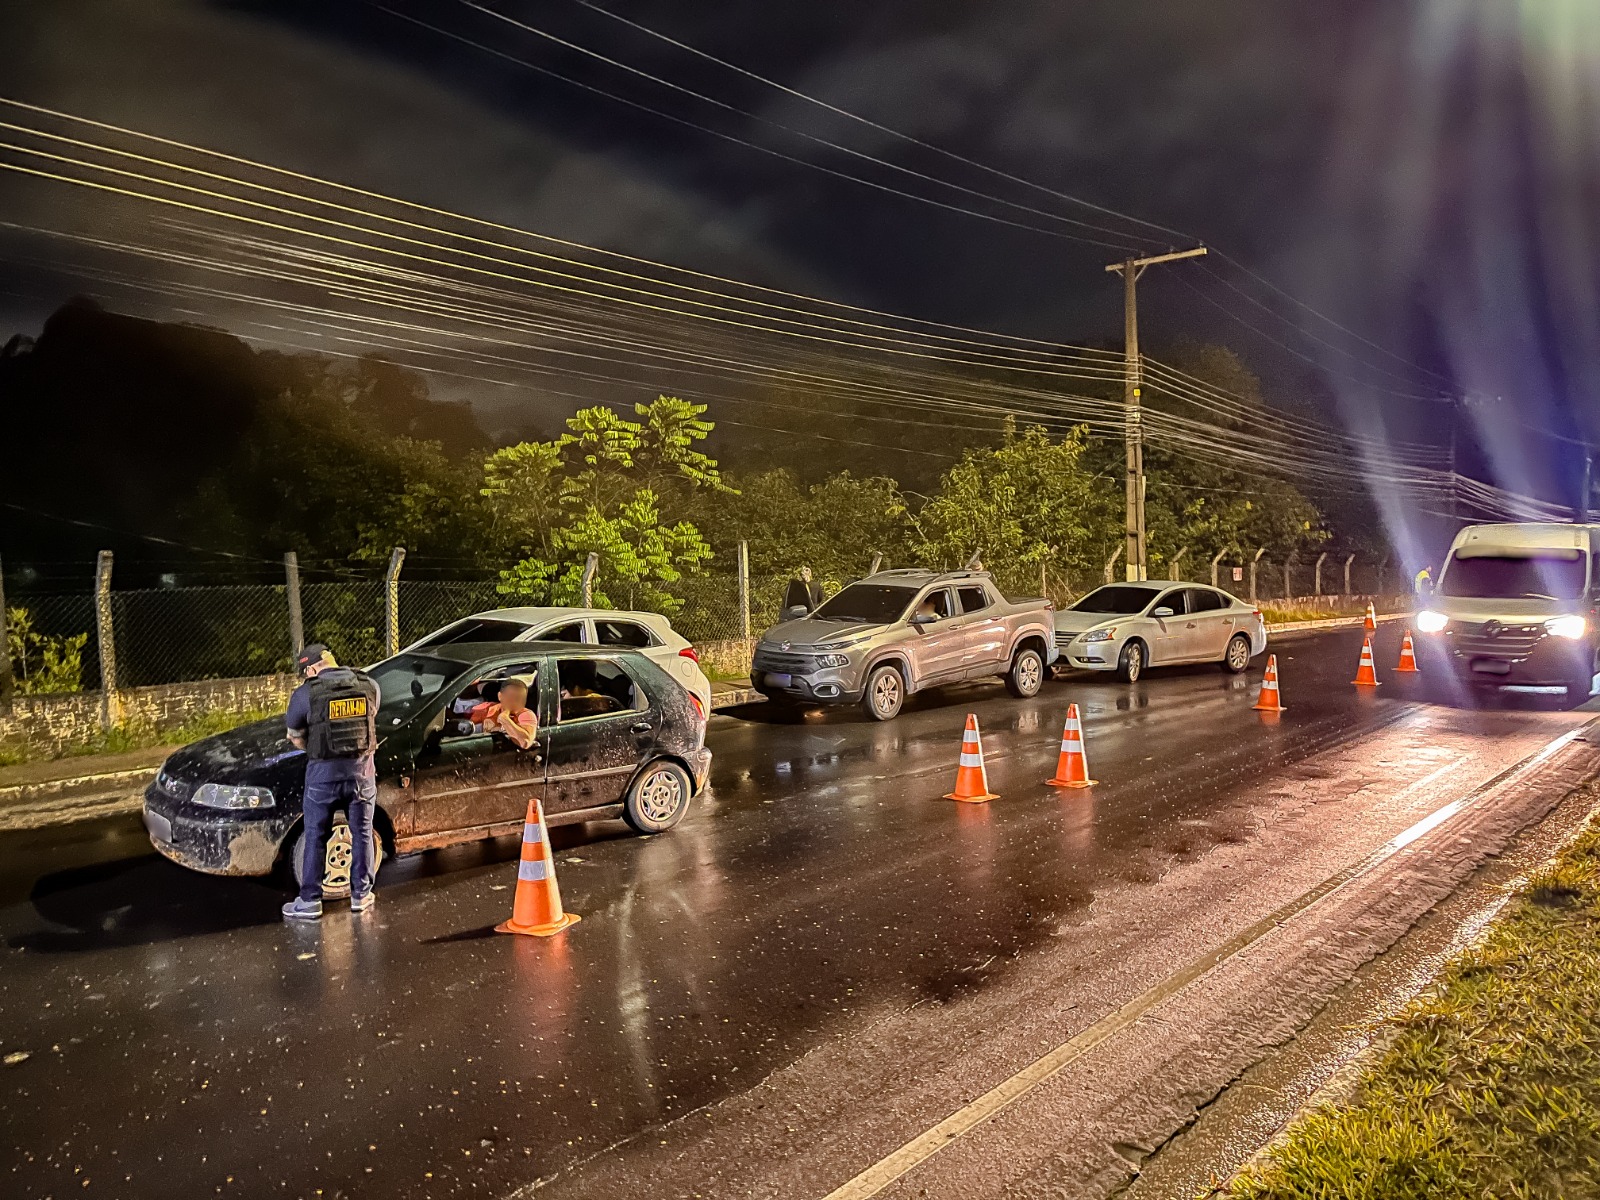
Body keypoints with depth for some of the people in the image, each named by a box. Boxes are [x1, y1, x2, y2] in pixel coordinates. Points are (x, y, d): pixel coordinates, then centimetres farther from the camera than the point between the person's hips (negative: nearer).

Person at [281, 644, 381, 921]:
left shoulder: (306, 694, -11)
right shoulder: (369, 687, -1)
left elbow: (295, 737, 1)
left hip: (324, 774, -2)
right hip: (362, 772, 3)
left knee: (315, 839, 10)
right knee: (362, 834, 14)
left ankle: (309, 902, 16)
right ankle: (361, 894, 23)